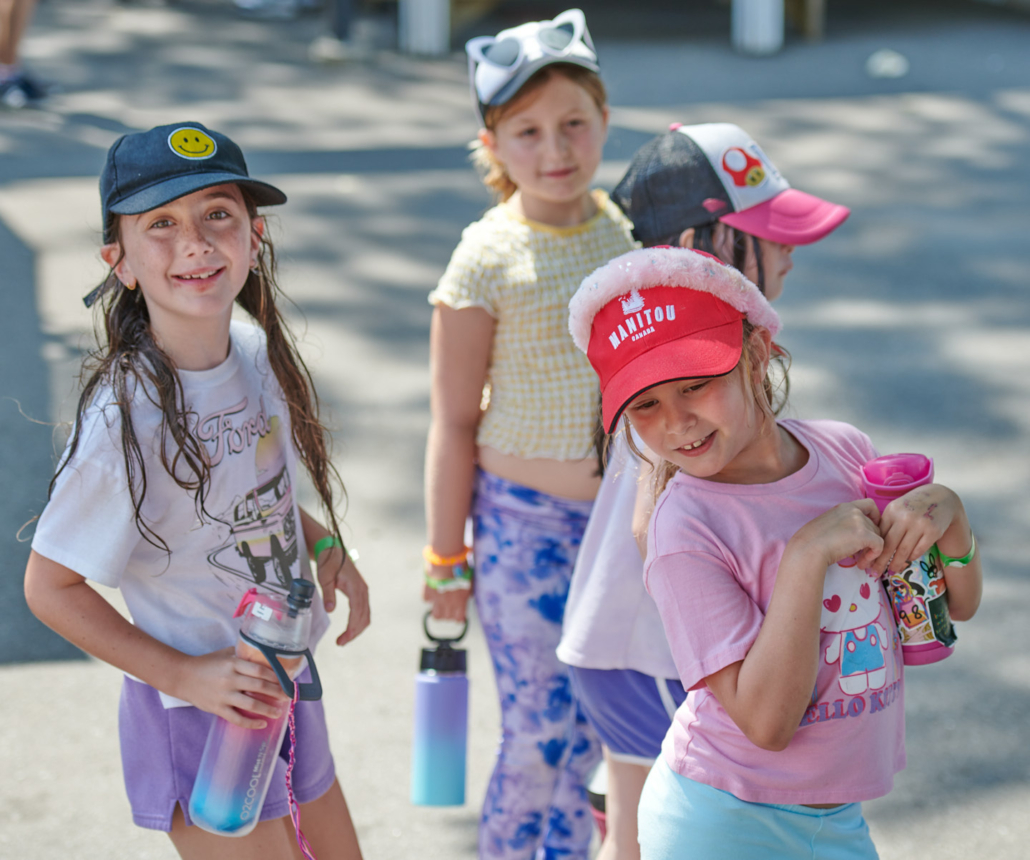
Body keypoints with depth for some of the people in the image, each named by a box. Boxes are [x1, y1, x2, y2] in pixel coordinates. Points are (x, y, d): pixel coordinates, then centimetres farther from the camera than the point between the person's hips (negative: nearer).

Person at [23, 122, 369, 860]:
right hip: (199, 715, -7)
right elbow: (50, 587, -18)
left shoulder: (256, 353, -6)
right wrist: (186, 677, -22)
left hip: (282, 683, 7)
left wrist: (325, 548, -1)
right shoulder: (128, 419, -28)